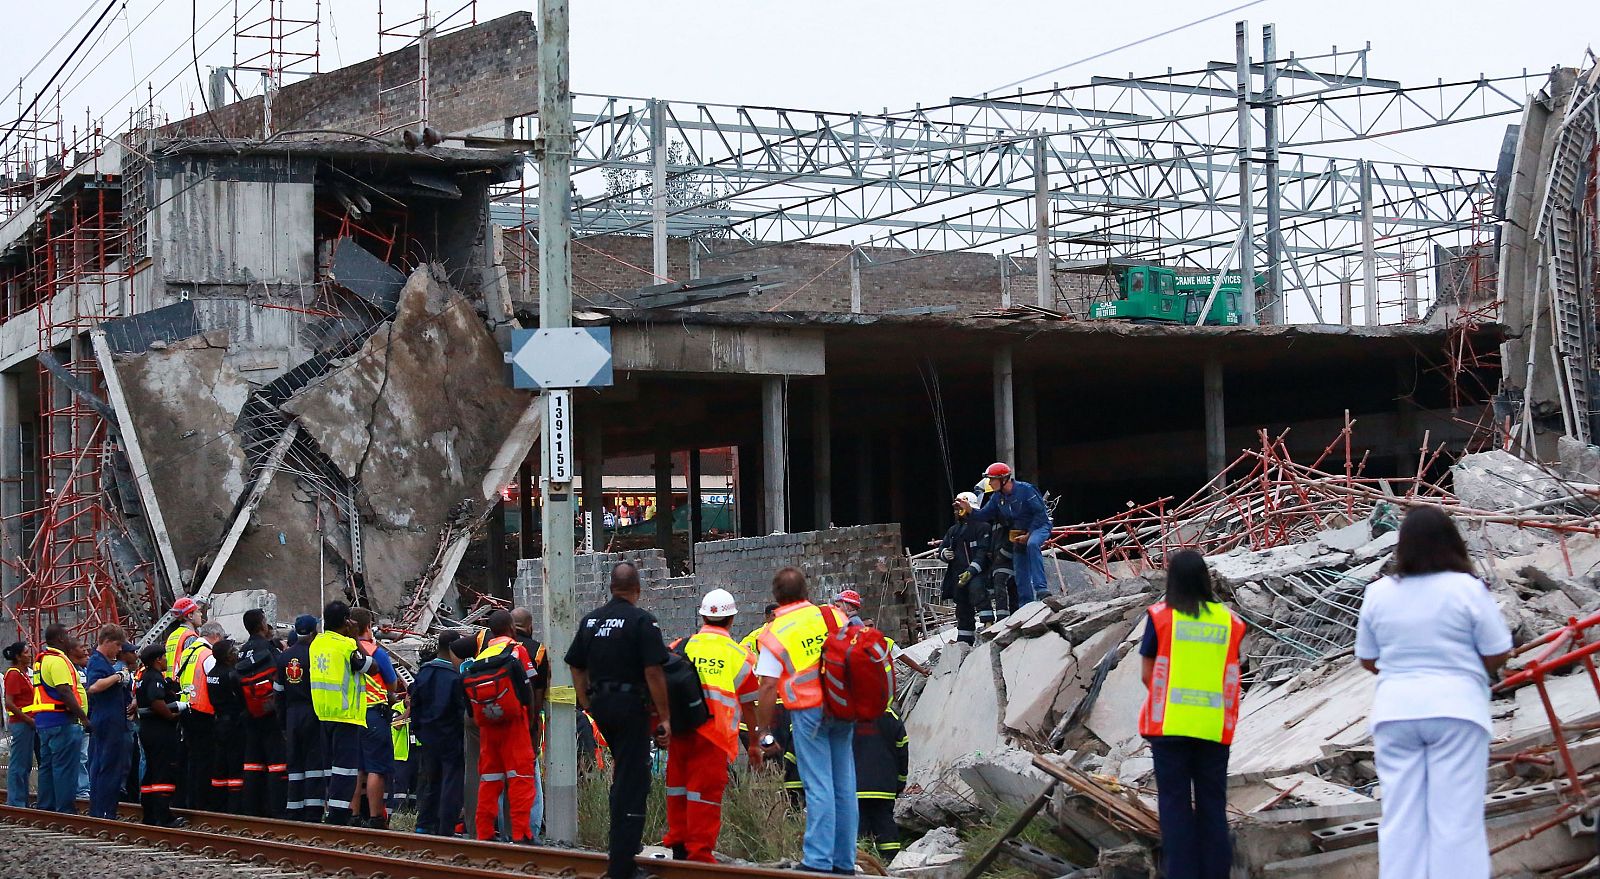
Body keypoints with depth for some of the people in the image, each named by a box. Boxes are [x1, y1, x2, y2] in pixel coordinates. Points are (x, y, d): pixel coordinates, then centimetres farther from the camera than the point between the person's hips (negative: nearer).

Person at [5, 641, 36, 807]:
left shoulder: (24, 673, 16)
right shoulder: (14, 674, -12)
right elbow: (9, 704, -18)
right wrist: (28, 719, -17)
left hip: (28, 723, 10)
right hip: (20, 723, -10)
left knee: (26, 765, 13)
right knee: (18, 765, -6)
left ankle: (22, 801, 18)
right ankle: (15, 802, -3)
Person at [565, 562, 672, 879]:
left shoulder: (590, 620, 9)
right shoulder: (641, 620, -10)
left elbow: (576, 668, 14)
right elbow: (653, 671, -15)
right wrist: (664, 716, -10)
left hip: (600, 705, 6)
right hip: (631, 704, -6)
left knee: (623, 772, 24)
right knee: (632, 782, -3)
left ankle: (625, 845, 31)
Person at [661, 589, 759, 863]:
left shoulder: (680, 647, 10)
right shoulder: (740, 655, 5)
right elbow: (748, 705, 8)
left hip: (678, 728, 3)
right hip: (715, 733, -3)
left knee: (678, 786, 15)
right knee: (706, 790, 1)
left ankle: (678, 844, 25)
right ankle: (699, 851, 2)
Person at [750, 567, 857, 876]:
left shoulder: (774, 633, -5)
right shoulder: (834, 616, 6)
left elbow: (768, 688, -9)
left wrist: (763, 735, -4)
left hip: (808, 711, -4)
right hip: (843, 710, 4)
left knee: (819, 787, -3)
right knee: (844, 786, 9)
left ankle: (819, 860, -5)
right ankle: (844, 861, 15)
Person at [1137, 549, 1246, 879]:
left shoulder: (1160, 616, -3)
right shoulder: (1228, 621, 5)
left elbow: (1147, 674, 0)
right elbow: (1231, 680, 5)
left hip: (1169, 725, -2)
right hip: (1215, 727, 2)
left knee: (1174, 802, 4)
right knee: (1212, 803, 10)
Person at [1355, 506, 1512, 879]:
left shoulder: (1378, 593, 3)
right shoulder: (1467, 588, -7)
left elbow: (1367, 659, 12)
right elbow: (1498, 655, -3)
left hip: (1395, 708, 3)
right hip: (1455, 708, -3)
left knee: (1400, 818, 7)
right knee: (1457, 818, -1)